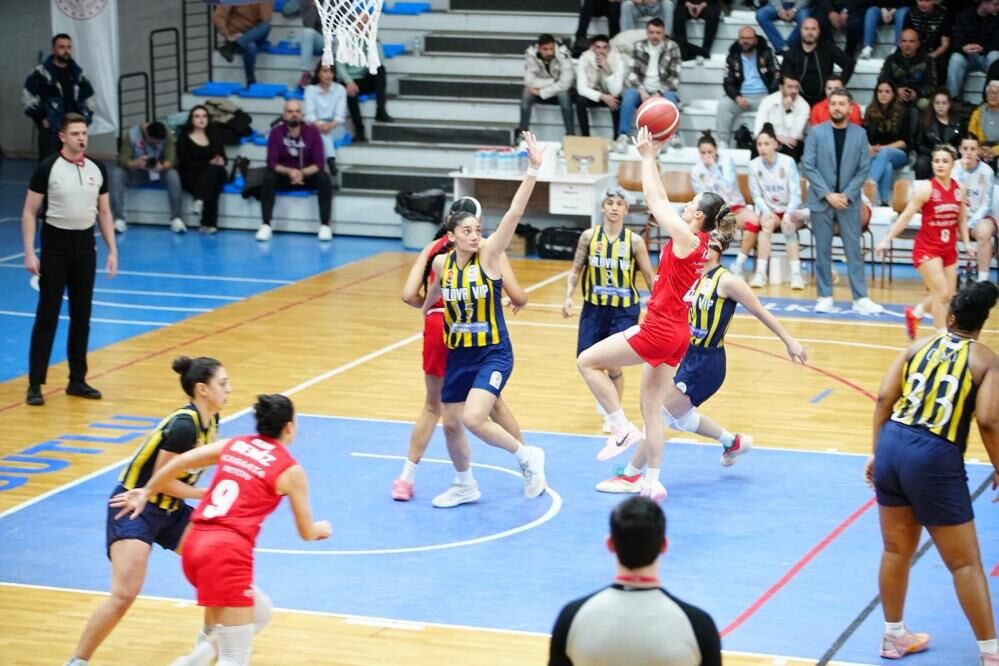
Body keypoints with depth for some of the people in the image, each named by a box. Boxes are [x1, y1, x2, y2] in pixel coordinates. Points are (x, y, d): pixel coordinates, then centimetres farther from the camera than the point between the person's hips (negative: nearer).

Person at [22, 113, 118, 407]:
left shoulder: (97, 169, 5)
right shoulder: (47, 168, -9)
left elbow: (104, 212, 13)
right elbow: (29, 212, -6)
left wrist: (112, 251, 7)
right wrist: (29, 252, -13)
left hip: (85, 245, 5)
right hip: (56, 245, -4)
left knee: (82, 316, 8)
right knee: (47, 317, -4)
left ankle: (77, 380, 18)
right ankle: (35, 384, 0)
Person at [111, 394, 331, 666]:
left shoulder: (235, 445, 14)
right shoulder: (291, 470, 1)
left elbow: (180, 461, 10)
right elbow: (307, 533, 9)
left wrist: (145, 493, 24)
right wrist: (322, 529, 32)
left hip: (195, 543, 7)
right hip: (228, 551, -7)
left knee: (258, 612, 28)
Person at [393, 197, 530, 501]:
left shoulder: (433, 248, 11)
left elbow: (409, 295, 2)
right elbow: (518, 296, 1)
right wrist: (518, 303, 24)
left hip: (438, 327, 1)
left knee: (432, 406, 17)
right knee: (493, 403, 18)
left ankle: (406, 477, 17)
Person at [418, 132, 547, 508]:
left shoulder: (488, 255, -13)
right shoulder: (441, 263, -2)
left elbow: (515, 213, -25)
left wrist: (533, 170, -34)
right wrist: (425, 312, 39)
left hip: (493, 354, -5)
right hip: (457, 354, 5)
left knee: (474, 419, -22)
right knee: (451, 424, 13)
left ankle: (527, 457, 2)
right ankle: (465, 486, 37)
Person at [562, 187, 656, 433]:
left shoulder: (634, 241, -7)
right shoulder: (589, 236, -3)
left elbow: (650, 277, -1)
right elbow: (576, 270, 5)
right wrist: (569, 297, -7)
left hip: (624, 311, -2)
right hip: (593, 308, 2)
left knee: (614, 366, -5)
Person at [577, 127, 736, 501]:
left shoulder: (688, 239, -15)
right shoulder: (698, 244, 8)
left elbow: (654, 201, -9)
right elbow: (661, 202, 17)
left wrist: (648, 157, 1)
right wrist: (652, 158, 19)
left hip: (659, 330, -9)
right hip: (676, 334, 9)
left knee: (587, 361, -1)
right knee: (651, 407, 13)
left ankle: (622, 429, -1)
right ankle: (652, 483, 15)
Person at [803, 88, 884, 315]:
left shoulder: (859, 134, 3)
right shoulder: (816, 132, 0)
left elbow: (864, 169, 1)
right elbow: (808, 167, -4)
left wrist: (846, 195, -10)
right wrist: (827, 194, -11)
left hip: (849, 201, 0)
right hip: (821, 200, 0)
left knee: (854, 250, 0)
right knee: (823, 251, 4)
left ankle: (860, 298, 2)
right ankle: (825, 297, 10)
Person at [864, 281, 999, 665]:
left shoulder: (919, 346, 10)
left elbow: (884, 399, 4)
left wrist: (877, 453, 14)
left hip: (892, 446, 5)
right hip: (936, 460, -5)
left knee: (897, 550, 20)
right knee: (965, 563, 6)